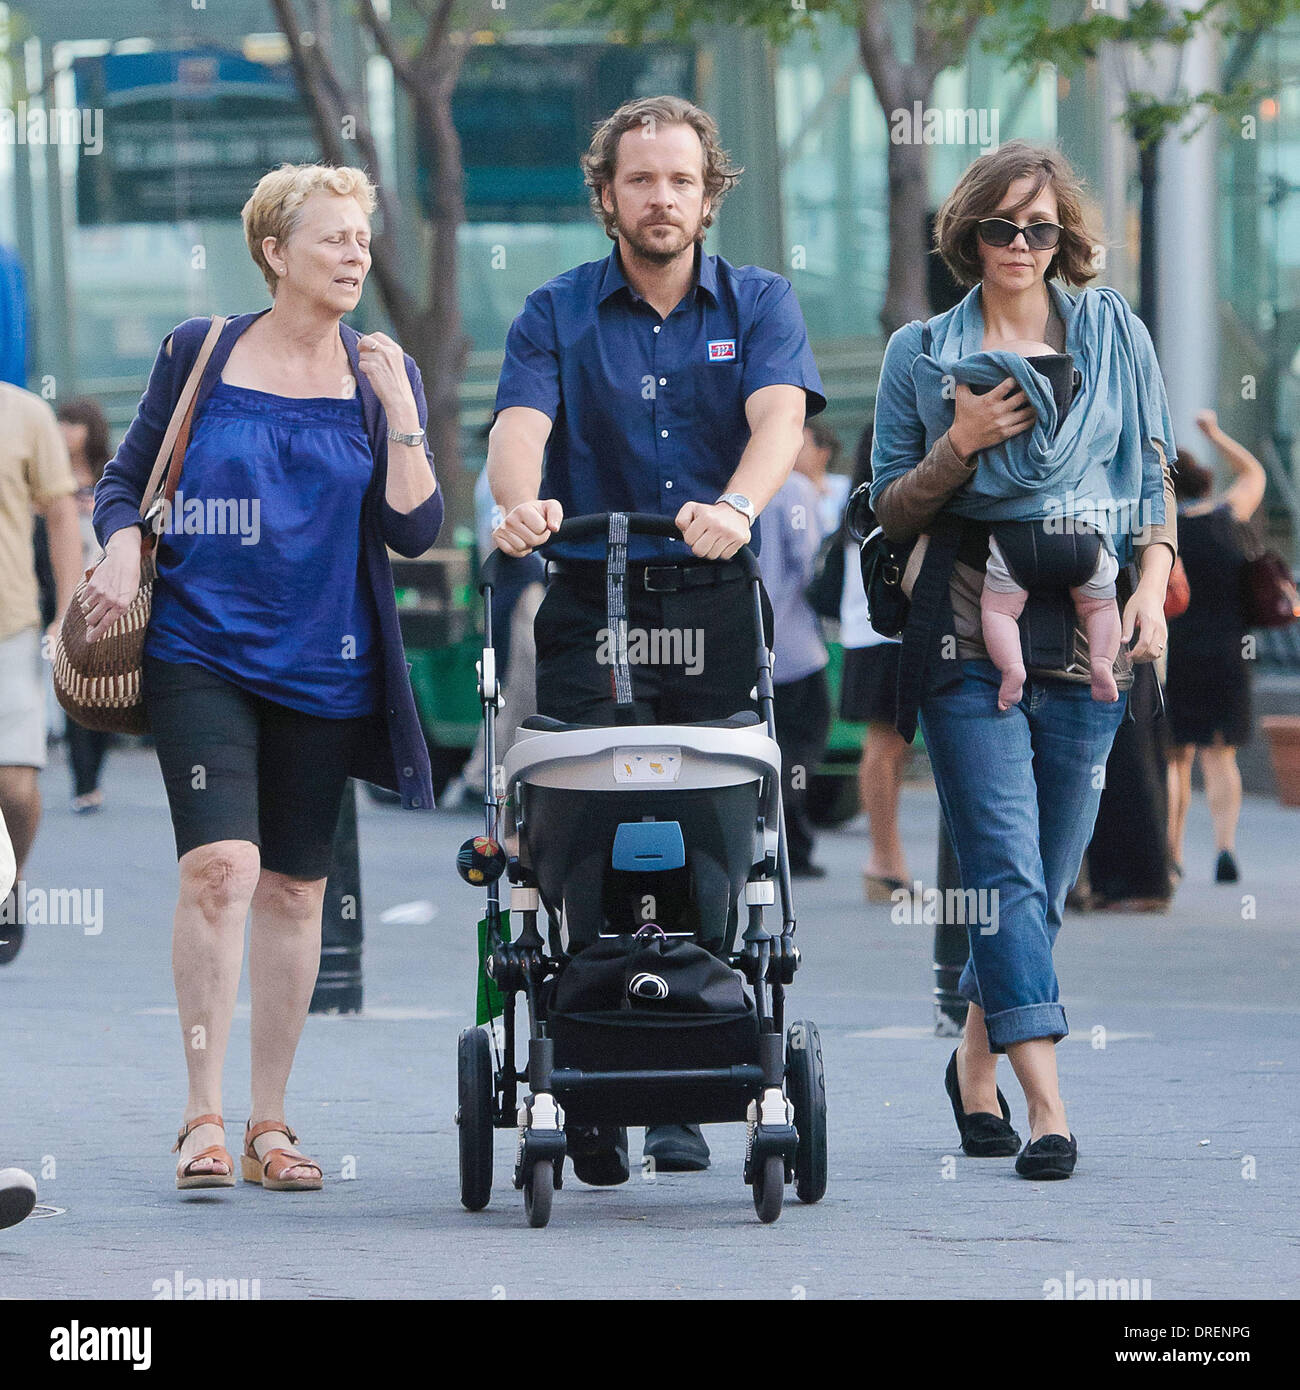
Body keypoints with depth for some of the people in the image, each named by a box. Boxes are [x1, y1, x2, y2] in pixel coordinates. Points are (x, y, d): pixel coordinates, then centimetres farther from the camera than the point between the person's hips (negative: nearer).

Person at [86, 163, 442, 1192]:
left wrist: (399, 412, -11)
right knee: (220, 868, -18)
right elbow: (126, 480, 10)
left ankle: (269, 1126, 18)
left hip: (323, 667, 3)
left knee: (295, 890, 7)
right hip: (200, 652, -3)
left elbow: (414, 531, -1)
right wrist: (122, 559, -9)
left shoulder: (382, 373, 6)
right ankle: (203, 1118, -14)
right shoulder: (200, 354, 3)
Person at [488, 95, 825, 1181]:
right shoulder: (557, 315, 8)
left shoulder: (758, 305, 8)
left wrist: (738, 503, -33)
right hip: (589, 606, 0)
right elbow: (520, 426, -9)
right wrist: (521, 502, -33)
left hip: (715, 607, 0)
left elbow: (779, 418, -11)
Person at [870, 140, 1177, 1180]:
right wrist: (960, 447, -8)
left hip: (1086, 631, 2)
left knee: (1048, 872, 6)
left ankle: (978, 1063, 26)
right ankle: (1048, 1106, -18)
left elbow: (1157, 476, 15)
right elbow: (893, 511, 10)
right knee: (1006, 870, -12)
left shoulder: (1115, 334, 11)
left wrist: (1152, 587, 0)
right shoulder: (922, 352, 8)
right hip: (968, 636, -2)